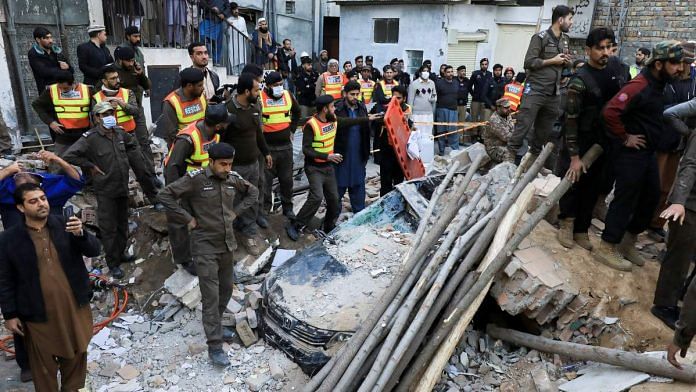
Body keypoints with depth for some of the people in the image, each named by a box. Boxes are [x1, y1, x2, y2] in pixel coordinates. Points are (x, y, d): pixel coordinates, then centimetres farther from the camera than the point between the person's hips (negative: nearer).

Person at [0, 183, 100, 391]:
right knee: (43, 363, 14)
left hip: (74, 306, 2)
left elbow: (94, 250, -7)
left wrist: (80, 234, -27)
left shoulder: (65, 224, -4)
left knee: (76, 354, 21)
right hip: (38, 313, -2)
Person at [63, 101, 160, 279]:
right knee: (109, 228, 3)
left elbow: (132, 144, 23)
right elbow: (68, 156, -21)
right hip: (106, 192, -6)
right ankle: (113, 263, 15)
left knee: (123, 224, 19)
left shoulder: (119, 133, 2)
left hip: (123, 188, 6)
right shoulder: (90, 138, -16)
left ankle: (121, 253, 37)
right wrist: (91, 166, -16)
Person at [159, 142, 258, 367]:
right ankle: (215, 346, 2)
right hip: (205, 246, -6)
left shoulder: (233, 179, 1)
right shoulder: (196, 179, -15)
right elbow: (166, 195, -15)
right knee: (211, 295, -5)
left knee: (226, 289, 17)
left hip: (227, 243, 6)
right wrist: (187, 219, -15)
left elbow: (253, 193, 18)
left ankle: (215, 326, 39)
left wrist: (236, 211, 6)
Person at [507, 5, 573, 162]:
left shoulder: (565, 39, 16)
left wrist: (567, 61, 3)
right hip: (535, 90, -7)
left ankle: (533, 158, 20)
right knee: (522, 128, -10)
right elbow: (528, 62, -14)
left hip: (554, 94, 7)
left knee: (544, 132, 10)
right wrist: (552, 61, -12)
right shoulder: (540, 37, -6)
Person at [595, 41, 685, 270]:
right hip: (630, 154, -10)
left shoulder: (658, 84, 9)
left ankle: (628, 243, 30)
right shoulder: (640, 86, -21)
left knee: (651, 198, 16)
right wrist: (625, 137, -21)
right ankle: (606, 249, 8)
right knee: (625, 200, -3)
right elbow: (610, 112, -32)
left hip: (648, 152, 10)